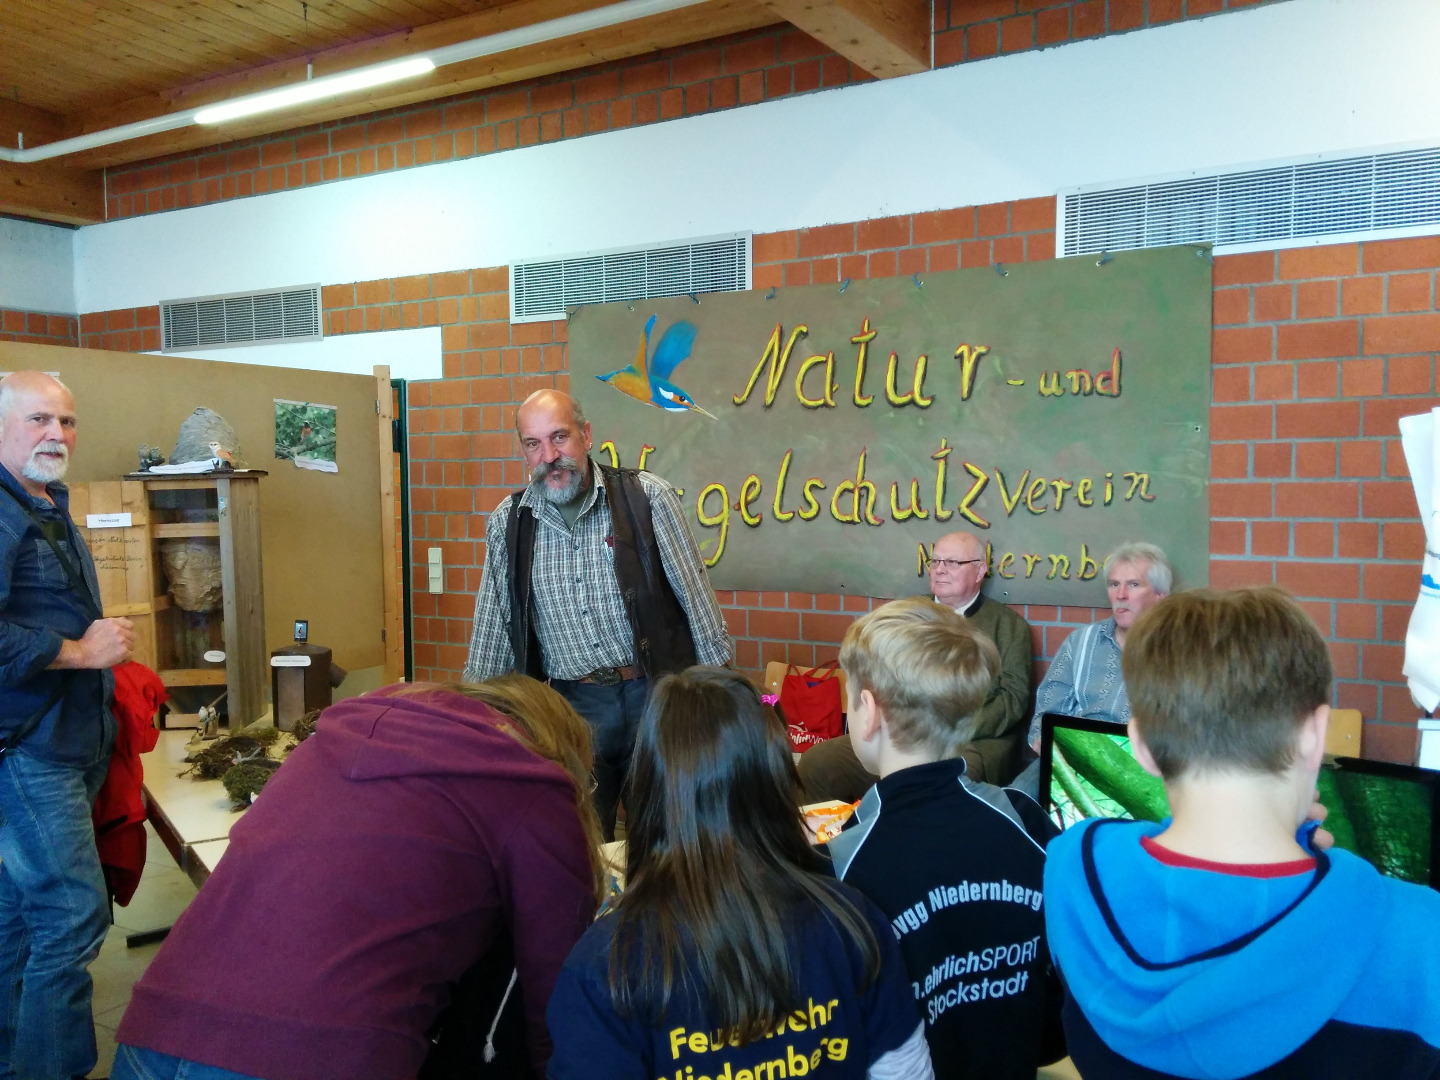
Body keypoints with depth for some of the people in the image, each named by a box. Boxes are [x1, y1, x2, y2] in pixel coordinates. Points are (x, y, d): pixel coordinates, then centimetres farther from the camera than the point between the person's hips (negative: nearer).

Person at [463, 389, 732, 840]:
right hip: (572, 704, 2)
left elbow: (694, 594, -2)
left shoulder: (645, 496, -4)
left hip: (655, 692, -2)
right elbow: (493, 632, 9)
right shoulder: (507, 522, 4)